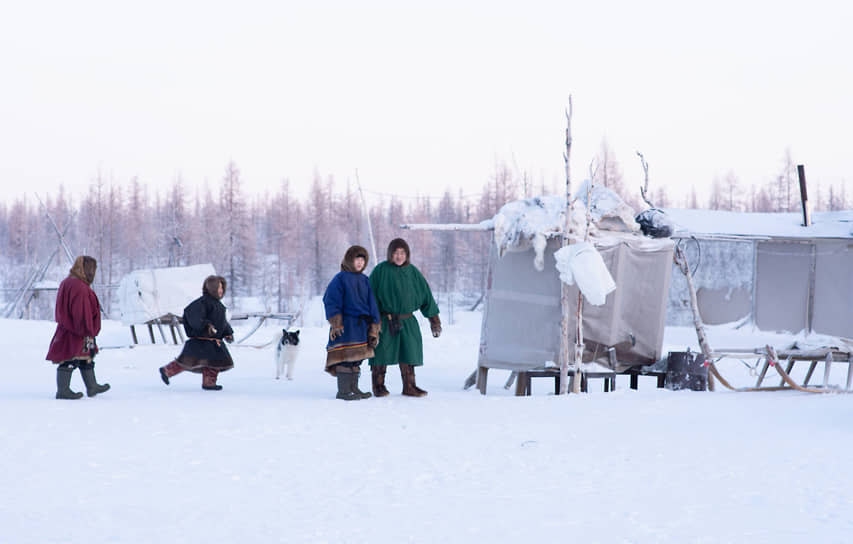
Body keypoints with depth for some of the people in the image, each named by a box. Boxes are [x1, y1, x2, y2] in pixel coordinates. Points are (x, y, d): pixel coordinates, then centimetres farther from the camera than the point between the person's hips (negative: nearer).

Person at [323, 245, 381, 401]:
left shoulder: (365, 281, 16)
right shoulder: (340, 279, -2)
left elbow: (372, 306, 17)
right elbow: (331, 302, -8)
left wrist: (373, 330, 12)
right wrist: (336, 324, -16)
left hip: (362, 326, 6)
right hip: (346, 325, -6)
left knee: (356, 359, 9)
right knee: (346, 357, -11)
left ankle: (353, 388, 15)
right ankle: (343, 391, -11)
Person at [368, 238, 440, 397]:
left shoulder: (413, 273, 5)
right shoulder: (381, 271, -6)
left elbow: (426, 296, 10)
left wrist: (434, 320, 9)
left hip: (407, 322, 3)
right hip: (384, 322, -3)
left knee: (408, 354, 5)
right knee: (382, 353, 3)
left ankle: (409, 386, 15)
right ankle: (378, 386, 15)